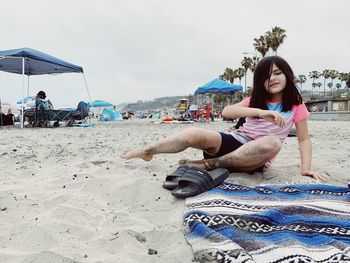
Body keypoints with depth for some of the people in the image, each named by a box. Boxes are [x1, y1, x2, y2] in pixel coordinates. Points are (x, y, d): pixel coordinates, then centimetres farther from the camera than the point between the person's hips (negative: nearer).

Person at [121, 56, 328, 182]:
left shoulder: (296, 104, 2)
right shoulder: (255, 100, 6)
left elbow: (304, 138, 3)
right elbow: (227, 112, -13)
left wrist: (306, 168, -13)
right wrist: (260, 112, -27)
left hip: (254, 159, -1)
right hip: (234, 142, 2)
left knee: (273, 143, -39)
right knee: (194, 134, -26)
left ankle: (210, 163, -27)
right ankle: (147, 151, -4)